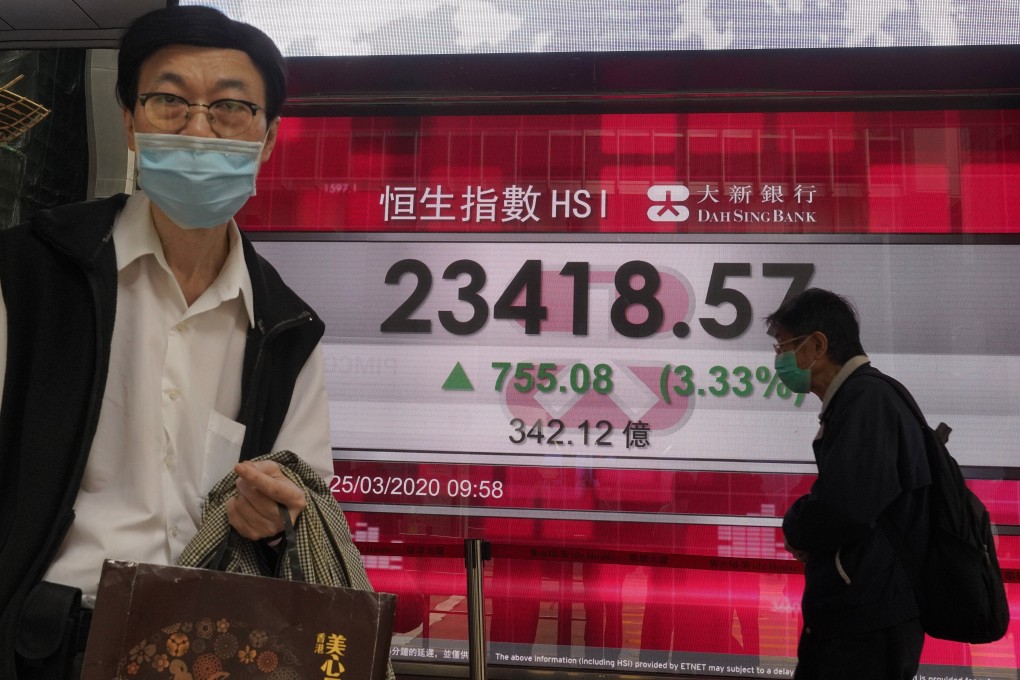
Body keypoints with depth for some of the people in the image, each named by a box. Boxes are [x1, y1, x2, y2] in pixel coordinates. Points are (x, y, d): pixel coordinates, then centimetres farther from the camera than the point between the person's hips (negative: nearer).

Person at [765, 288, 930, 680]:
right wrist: (804, 532, -2)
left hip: (868, 623, -9)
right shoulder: (857, 398, 13)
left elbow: (844, 508, -30)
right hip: (850, 616, 9)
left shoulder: (866, 399, -18)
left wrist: (794, 528, -9)